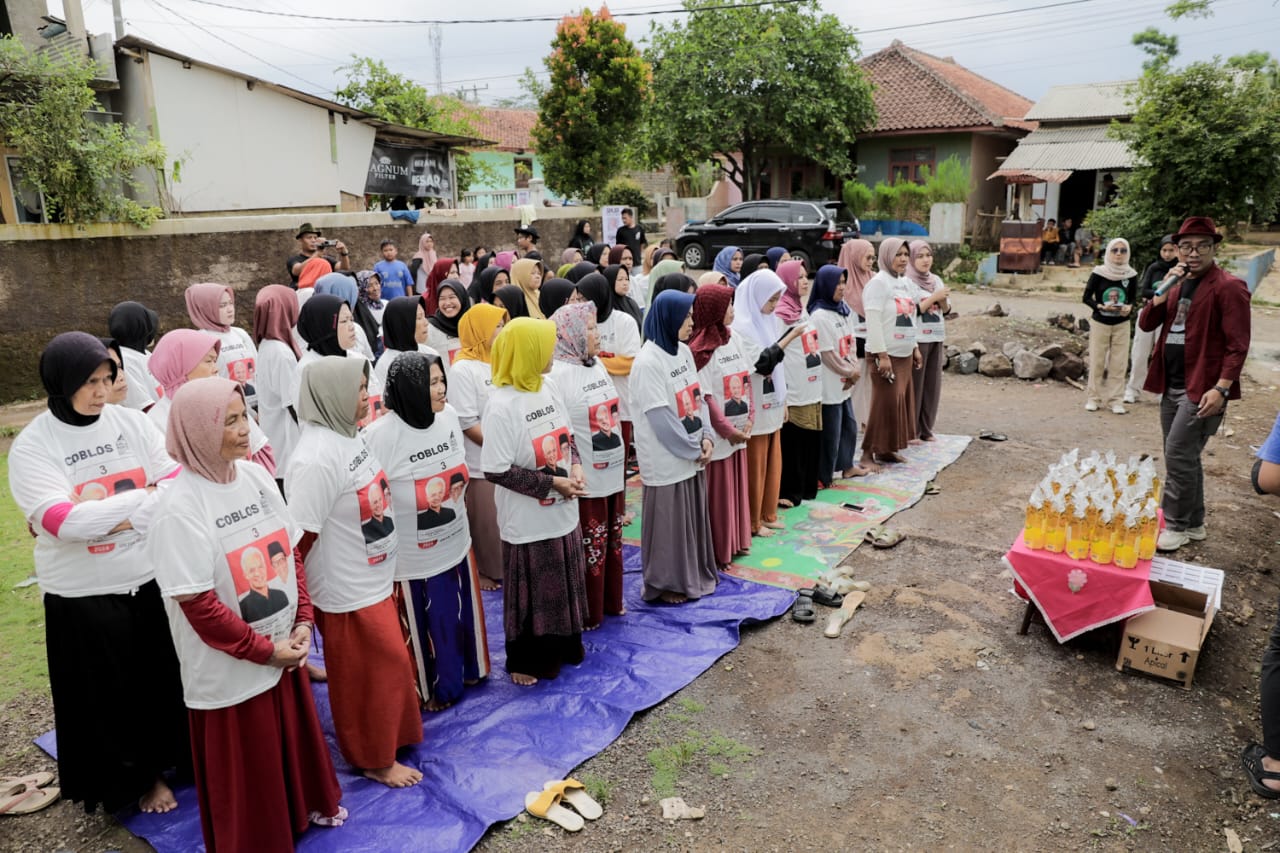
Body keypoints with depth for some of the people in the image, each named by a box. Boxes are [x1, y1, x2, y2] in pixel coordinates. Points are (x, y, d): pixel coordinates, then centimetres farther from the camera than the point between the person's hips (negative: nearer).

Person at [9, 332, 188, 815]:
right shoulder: (32, 446, -11)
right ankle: (138, 777, 35)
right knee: (109, 694, 13)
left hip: (154, 577, 3)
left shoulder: (131, 421, -2)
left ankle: (176, 756, 40)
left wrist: (104, 514, -19)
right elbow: (61, 521, -21)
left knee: (169, 677, 16)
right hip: (85, 596, -2)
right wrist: (143, 499, -21)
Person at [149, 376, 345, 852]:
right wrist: (265, 650, -15)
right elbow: (197, 604, -22)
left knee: (295, 739, 25)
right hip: (230, 669, -6)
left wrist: (303, 622, -3)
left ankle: (307, 804, 50)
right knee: (244, 769, 13)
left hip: (284, 649, 7)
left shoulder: (255, 475, -3)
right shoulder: (181, 507, -23)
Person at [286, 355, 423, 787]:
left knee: (387, 666, 23)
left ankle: (387, 737, 44)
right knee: (367, 676, 9)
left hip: (374, 580, 9)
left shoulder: (350, 435, 1)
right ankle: (374, 759, 29)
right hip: (348, 593, -9)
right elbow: (300, 539, -25)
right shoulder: (316, 458, -28)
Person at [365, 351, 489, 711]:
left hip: (455, 543, 6)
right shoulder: (380, 436, -24)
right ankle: (428, 688, 36)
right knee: (424, 625, 13)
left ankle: (464, 669, 48)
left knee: (459, 614, 23)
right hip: (412, 556, -6)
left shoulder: (448, 415, -5)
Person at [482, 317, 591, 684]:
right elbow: (497, 471, -21)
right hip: (528, 520, -7)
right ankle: (526, 660, 31)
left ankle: (563, 648, 42)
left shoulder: (549, 389, 0)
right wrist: (553, 484, -21)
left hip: (562, 512, 7)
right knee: (531, 592, 10)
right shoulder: (502, 406, -22)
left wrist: (576, 466, -7)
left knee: (565, 584, 21)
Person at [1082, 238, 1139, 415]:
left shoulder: (1131, 275, -1)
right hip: (1100, 323, -2)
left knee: (1118, 363, 2)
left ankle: (1115, 399, 10)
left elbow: (1133, 298, 9)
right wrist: (1100, 306, -21)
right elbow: (1086, 298, -4)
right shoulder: (1098, 273, -7)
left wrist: (1129, 307, -13)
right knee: (1097, 362, 3)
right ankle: (1093, 398, 13)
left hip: (1122, 324, 2)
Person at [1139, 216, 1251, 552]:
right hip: (1171, 386, 8)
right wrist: (1163, 291, -8)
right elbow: (1146, 324, 7)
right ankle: (1193, 523, 26)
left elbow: (1237, 344, -14)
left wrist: (1221, 389, -22)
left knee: (1179, 457, -8)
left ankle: (1176, 526, 3)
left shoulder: (1228, 287, -10)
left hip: (1201, 389, -8)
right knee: (1182, 458, 14)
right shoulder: (1177, 284, 13)